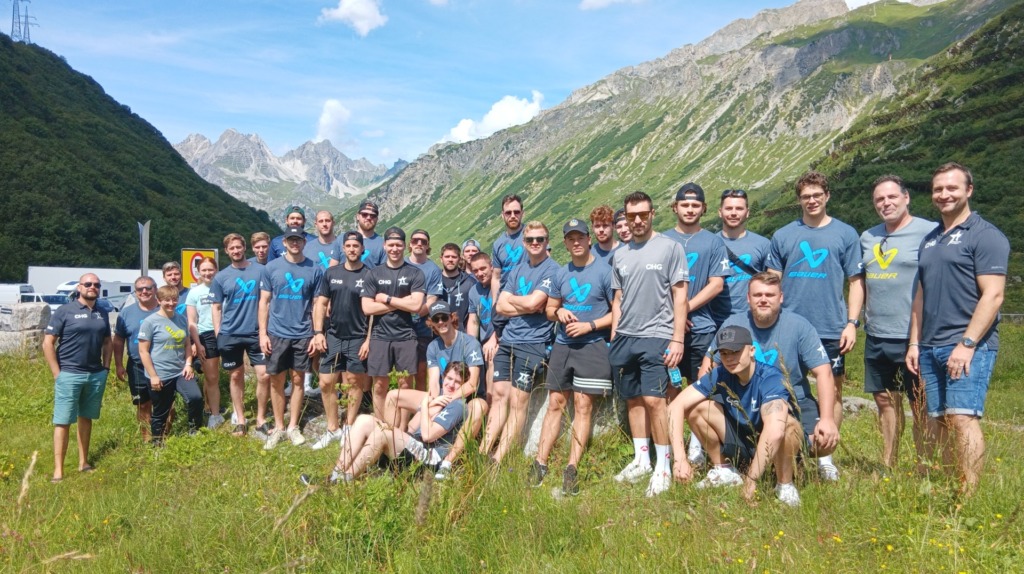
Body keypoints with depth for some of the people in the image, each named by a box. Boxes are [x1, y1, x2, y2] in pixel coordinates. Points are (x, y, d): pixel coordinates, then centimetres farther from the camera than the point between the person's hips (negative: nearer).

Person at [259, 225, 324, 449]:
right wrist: (263, 334, -3)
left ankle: (293, 426, 19)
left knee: (298, 380, 8)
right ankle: (278, 427, 20)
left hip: (303, 334, 0)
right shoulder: (271, 268, 1)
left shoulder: (314, 270, 0)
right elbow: (264, 302, 3)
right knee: (276, 380, 7)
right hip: (277, 334, 0)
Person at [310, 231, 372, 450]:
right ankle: (332, 429, 17)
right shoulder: (331, 273, 6)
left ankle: (348, 428, 21)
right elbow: (320, 303, 8)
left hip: (358, 339, -3)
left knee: (355, 384, 7)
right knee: (325, 384, 3)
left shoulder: (369, 275, -5)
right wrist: (318, 332, -2)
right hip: (333, 337, 4)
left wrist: (369, 340, -11)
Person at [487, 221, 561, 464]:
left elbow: (532, 302, -17)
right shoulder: (517, 270, 15)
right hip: (507, 340, 6)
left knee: (517, 403, -3)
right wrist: (527, 307, -8)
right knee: (499, 395, 5)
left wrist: (511, 298, 2)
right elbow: (500, 306, 7)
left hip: (532, 343, -6)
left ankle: (498, 461, 0)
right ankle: (484, 453, 8)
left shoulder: (552, 269, -5)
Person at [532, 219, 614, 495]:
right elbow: (549, 308, 19)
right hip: (562, 346, 5)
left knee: (582, 406, -3)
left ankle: (572, 469, 1)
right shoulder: (562, 273, 12)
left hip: (592, 346, -5)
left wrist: (590, 326, -15)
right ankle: (540, 464, 10)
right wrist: (558, 311, -4)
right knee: (555, 404, 7)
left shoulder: (604, 270, -4)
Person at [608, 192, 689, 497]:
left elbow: (680, 296, -4)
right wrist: (613, 339, 11)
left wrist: (677, 339, -10)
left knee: (653, 399, -11)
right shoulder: (620, 254, 14)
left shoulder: (670, 247, -1)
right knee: (633, 400, 10)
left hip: (656, 336, -5)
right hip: (625, 337, 5)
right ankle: (641, 460, 21)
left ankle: (663, 466, 1)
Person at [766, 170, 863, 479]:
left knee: (832, 390, 5)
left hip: (831, 330, -1)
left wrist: (852, 323, -5)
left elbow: (856, 282, 4)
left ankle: (825, 455, 18)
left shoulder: (845, 234, 5)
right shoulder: (782, 236, 7)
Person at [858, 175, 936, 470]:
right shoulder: (868, 237, 12)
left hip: (913, 336, -6)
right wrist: (860, 319, 12)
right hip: (876, 337, 6)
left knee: (921, 406, 2)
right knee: (885, 401, 14)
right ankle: (887, 468, 25)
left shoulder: (929, 232, -7)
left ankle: (924, 471, 13)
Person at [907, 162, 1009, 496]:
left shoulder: (985, 235, -3)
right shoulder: (930, 240, 20)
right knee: (940, 422, 7)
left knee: (962, 418, -13)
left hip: (968, 346, -7)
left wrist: (967, 344, -17)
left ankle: (968, 498, -10)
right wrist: (914, 343, 14)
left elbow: (992, 295, -11)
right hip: (930, 347, 7)